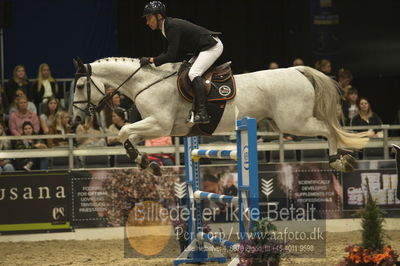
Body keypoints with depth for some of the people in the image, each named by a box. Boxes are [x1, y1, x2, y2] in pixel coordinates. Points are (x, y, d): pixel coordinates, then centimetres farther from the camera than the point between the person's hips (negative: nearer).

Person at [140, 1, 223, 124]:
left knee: (193, 73, -24)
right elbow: (170, 53, 11)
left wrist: (150, 60, -22)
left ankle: (202, 113, -31)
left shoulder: (173, 27, -23)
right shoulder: (168, 26, 8)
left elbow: (171, 56, -27)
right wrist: (152, 61, 0)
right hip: (202, 49, 11)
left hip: (213, 46, -11)